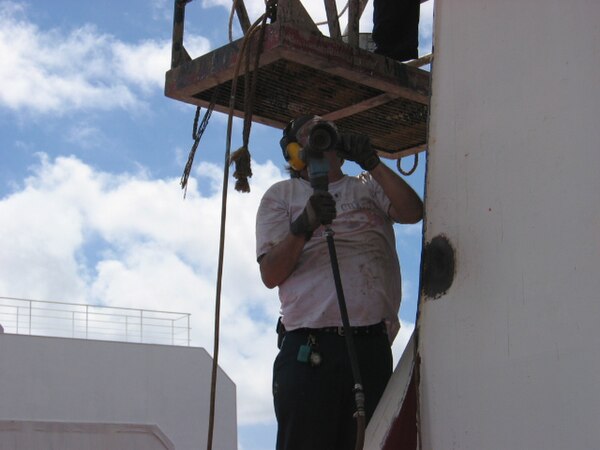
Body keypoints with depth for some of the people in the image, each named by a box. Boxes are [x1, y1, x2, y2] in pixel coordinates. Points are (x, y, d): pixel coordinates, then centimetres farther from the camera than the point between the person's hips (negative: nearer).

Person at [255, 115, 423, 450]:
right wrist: (303, 226, -13)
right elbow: (271, 275, 4)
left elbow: (413, 212, 2)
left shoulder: (369, 188, 22)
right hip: (309, 347, -2)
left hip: (373, 346, 2)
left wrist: (372, 163, -5)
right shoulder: (281, 195, 15)